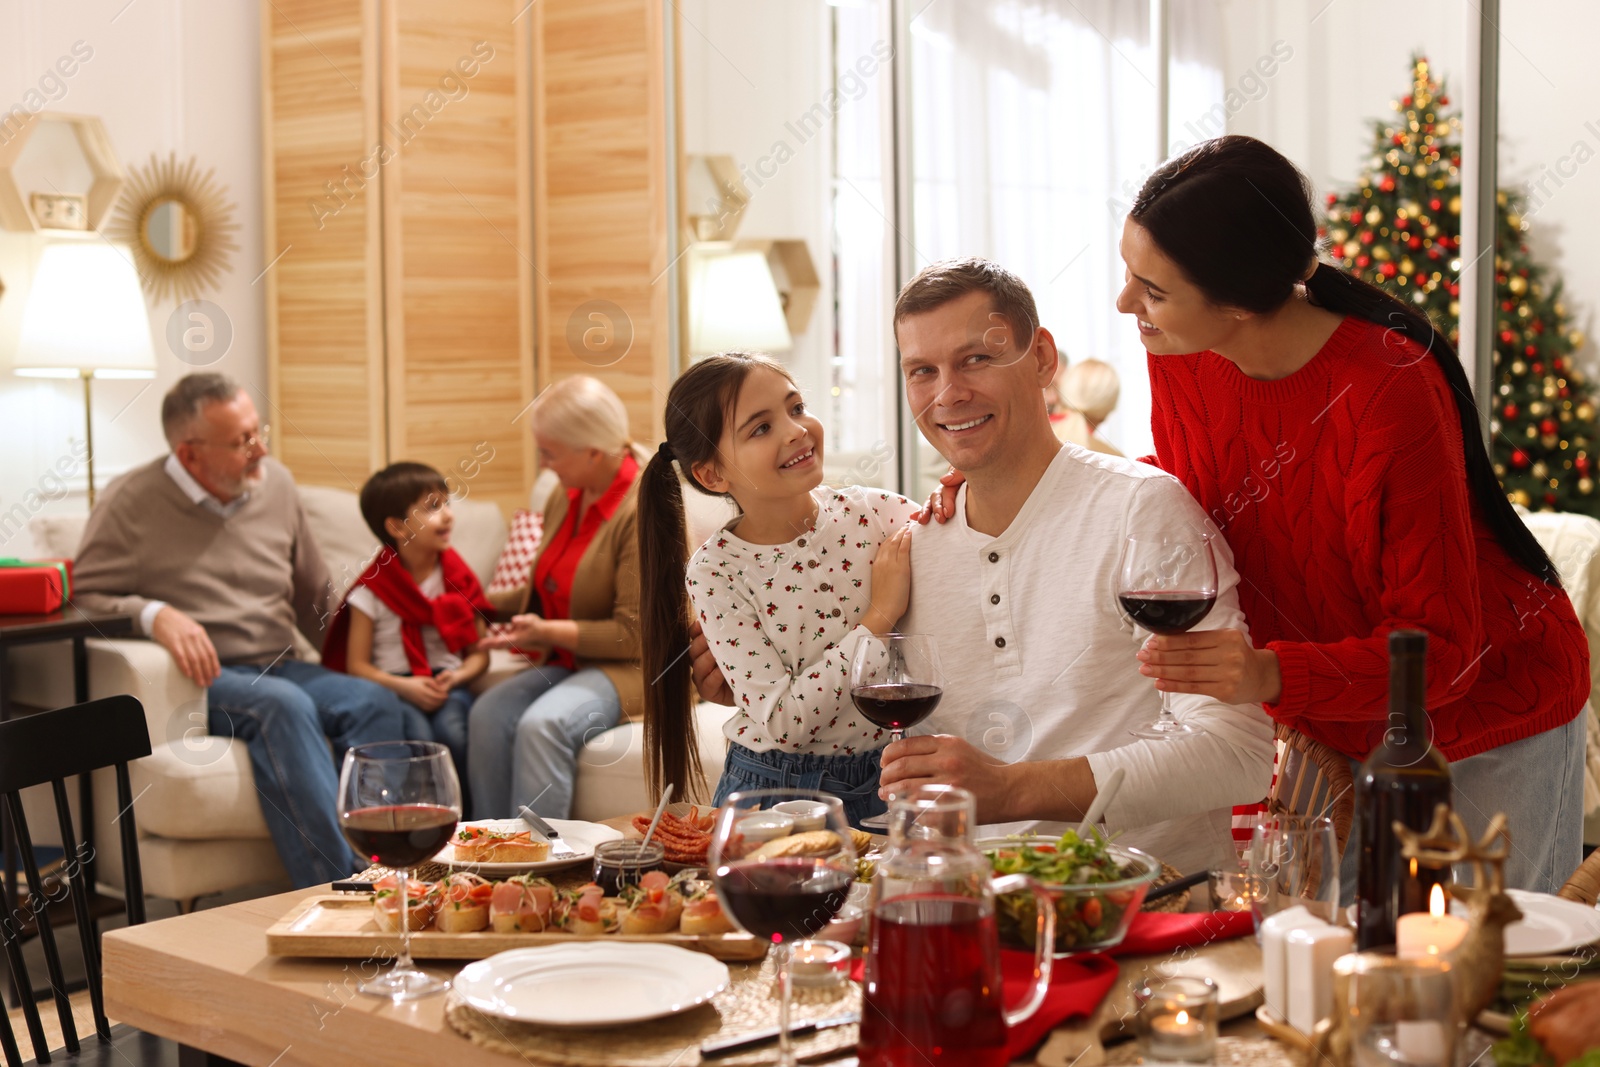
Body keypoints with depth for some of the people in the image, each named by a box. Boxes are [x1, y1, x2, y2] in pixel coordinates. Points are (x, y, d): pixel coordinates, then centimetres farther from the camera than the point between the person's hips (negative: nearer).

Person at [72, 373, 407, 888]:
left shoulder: (275, 483, 12)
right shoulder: (132, 503, -2)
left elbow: (316, 597, 21)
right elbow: (83, 597, -6)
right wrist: (155, 615, -24)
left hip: (279, 667, 5)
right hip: (200, 677, -5)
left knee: (375, 701, -24)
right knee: (283, 705, -36)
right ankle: (340, 884, -41)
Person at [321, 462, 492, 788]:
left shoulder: (458, 580, 8)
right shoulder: (372, 590, -1)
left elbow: (479, 653, 10)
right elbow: (357, 664, -2)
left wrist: (457, 676, -13)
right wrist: (403, 687, -18)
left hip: (446, 685, 2)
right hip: (393, 687, -2)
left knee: (451, 730, -31)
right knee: (417, 735, -33)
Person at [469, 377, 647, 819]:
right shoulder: (565, 497, 9)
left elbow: (634, 635, -17)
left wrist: (547, 632, -20)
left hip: (631, 667, -8)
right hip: (567, 662, 8)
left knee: (542, 724, -32)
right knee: (488, 715, -18)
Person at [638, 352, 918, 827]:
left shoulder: (879, 514, -3)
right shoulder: (716, 573, -8)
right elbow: (782, 723, -14)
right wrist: (879, 617, -16)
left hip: (887, 782, 3)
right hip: (774, 788, -3)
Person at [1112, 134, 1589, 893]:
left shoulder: (1391, 391, -31)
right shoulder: (1179, 356, -13)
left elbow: (1439, 649, -29)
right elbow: (1184, 488, 8)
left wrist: (1271, 674, -45)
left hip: (1487, 724, -5)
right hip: (1333, 728, 5)